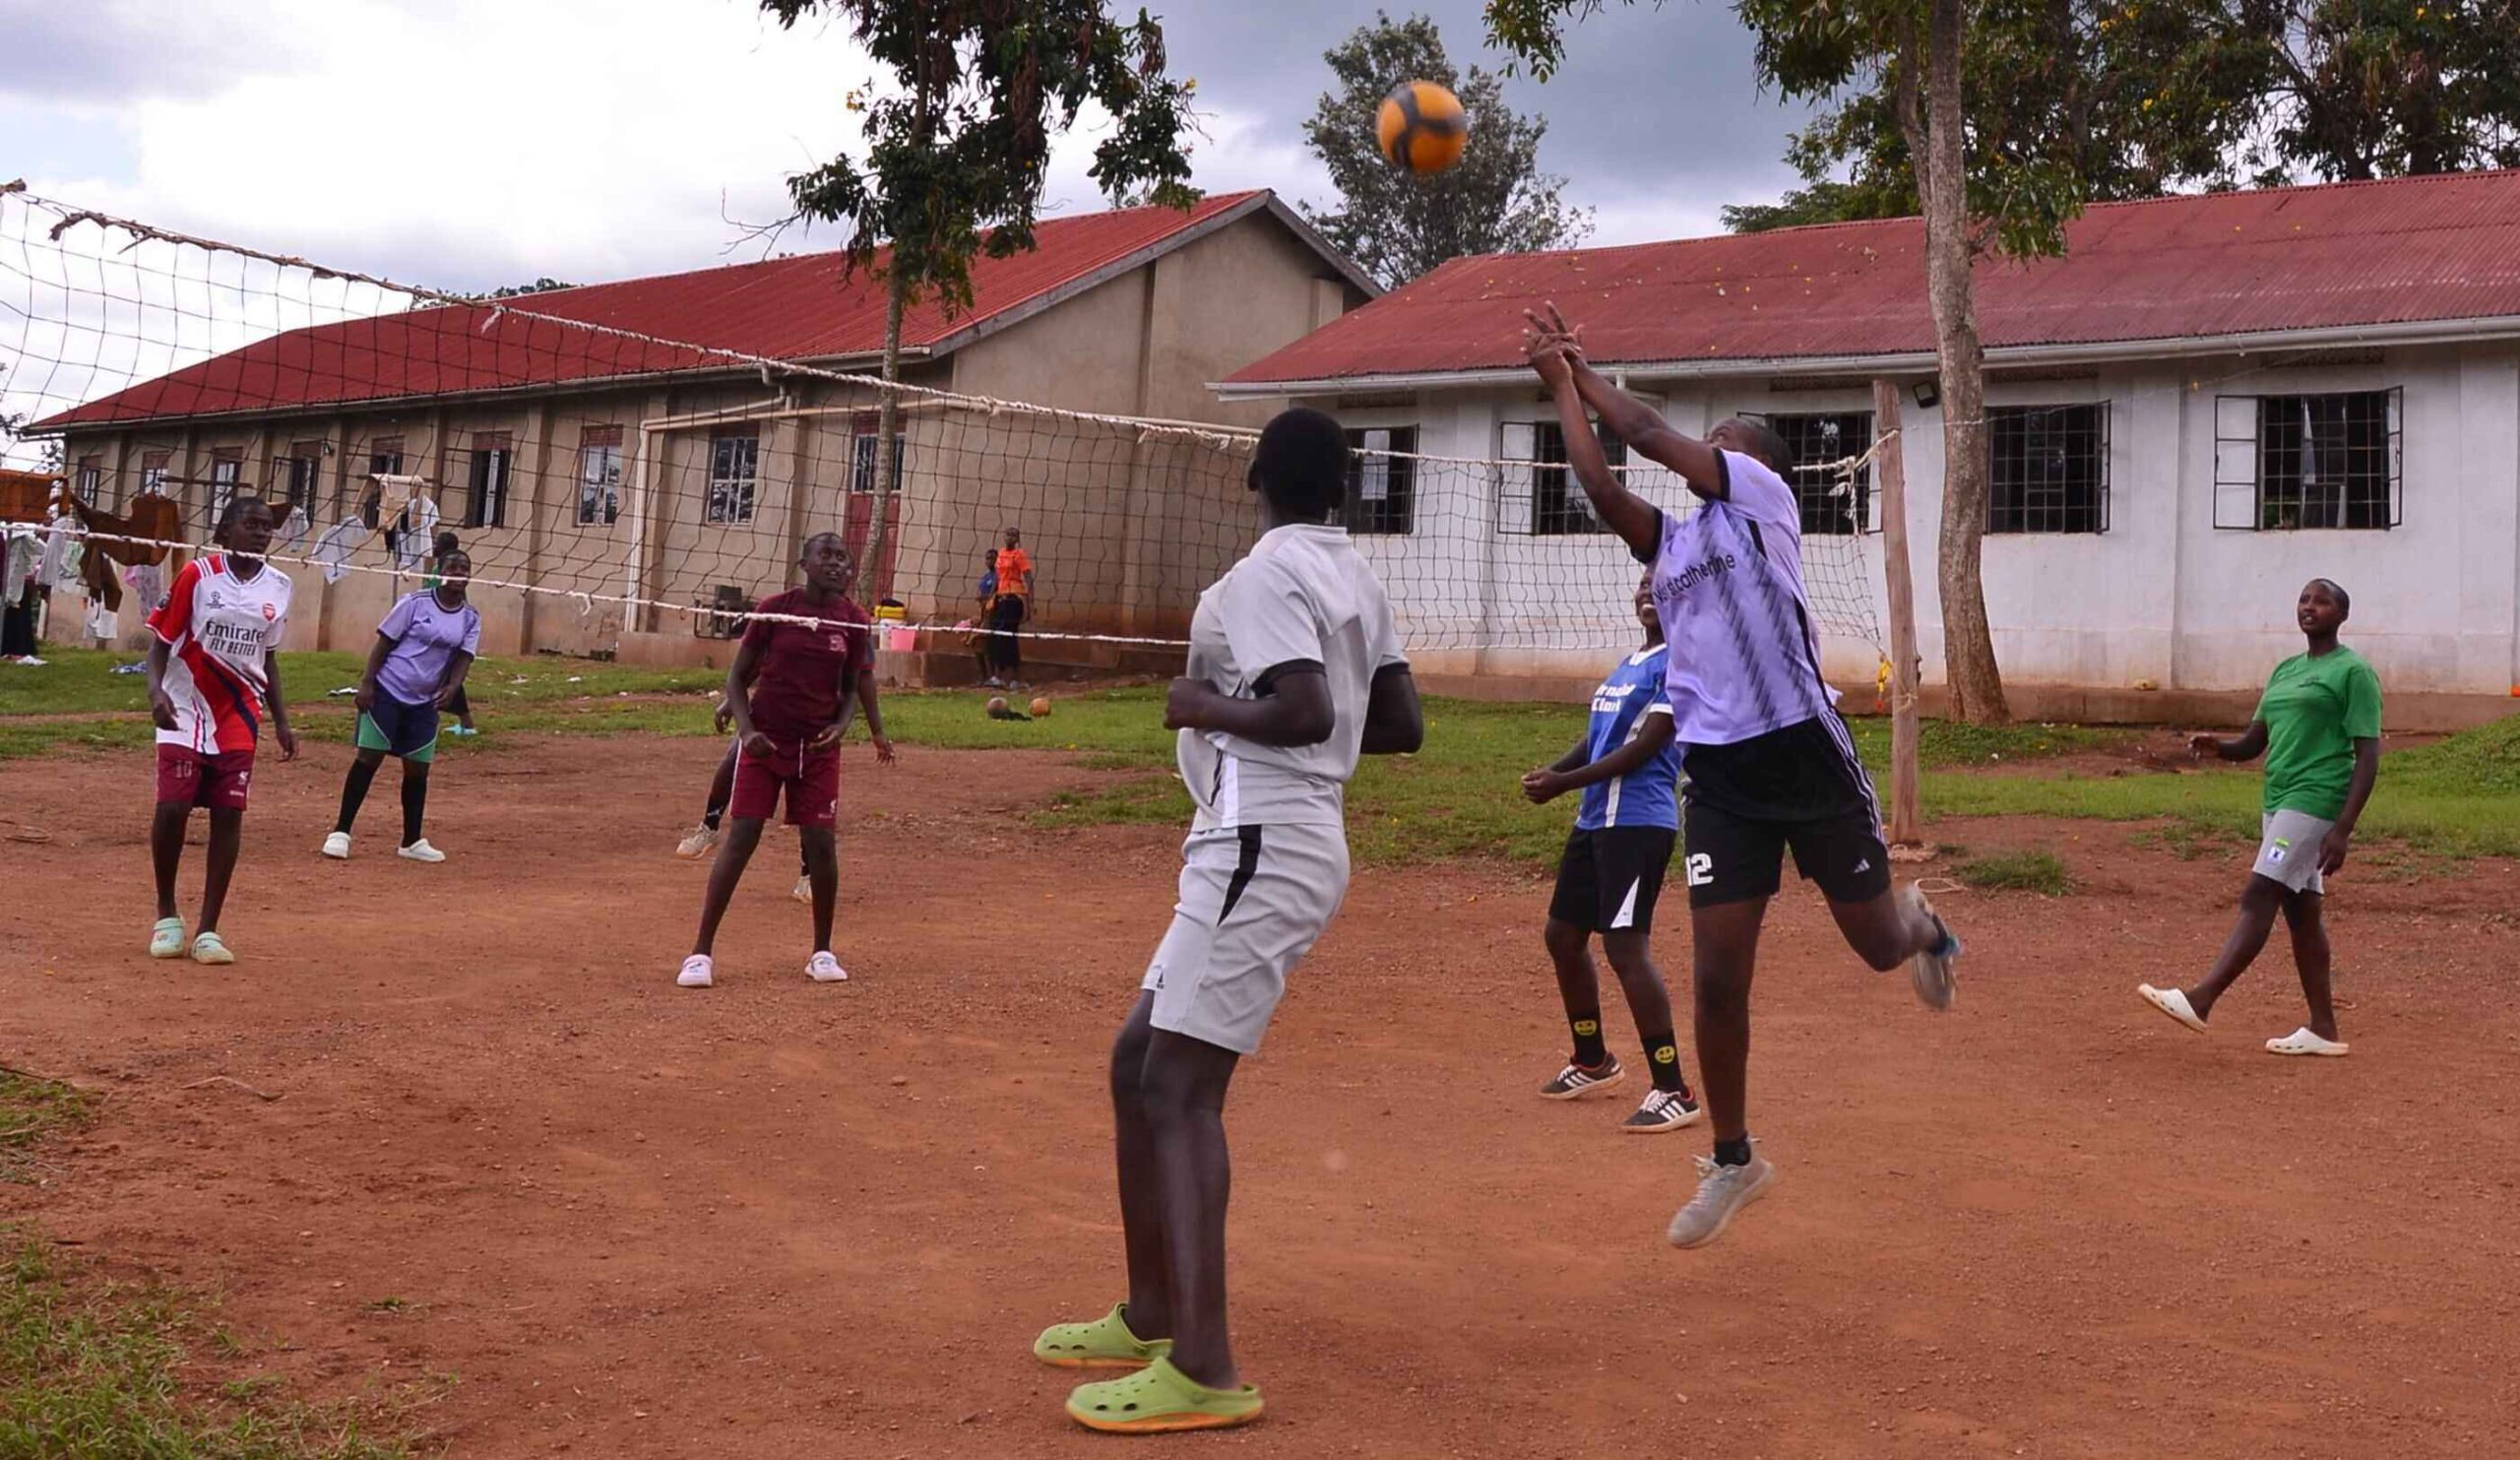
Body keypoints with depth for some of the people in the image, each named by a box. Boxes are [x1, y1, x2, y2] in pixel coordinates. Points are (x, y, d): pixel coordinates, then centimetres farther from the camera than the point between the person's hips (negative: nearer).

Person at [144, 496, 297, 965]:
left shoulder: (278, 587, 4)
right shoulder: (198, 575, -7)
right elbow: (161, 639, -4)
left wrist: (281, 721, 12)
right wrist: (155, 689, -22)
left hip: (240, 718, 3)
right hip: (185, 711, -3)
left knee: (229, 815, -2)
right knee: (172, 808, -9)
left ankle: (208, 930, 5)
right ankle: (167, 915, 13)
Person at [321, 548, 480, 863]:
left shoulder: (470, 618, 4)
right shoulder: (415, 602, -7)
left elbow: (464, 657, -2)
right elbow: (383, 643, -5)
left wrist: (452, 688, -21)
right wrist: (366, 683, -11)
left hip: (425, 701, 4)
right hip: (387, 691, -4)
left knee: (417, 768, 6)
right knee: (369, 757, -6)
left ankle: (412, 842, 17)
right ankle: (340, 832, 1)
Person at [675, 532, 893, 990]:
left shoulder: (855, 621, -1)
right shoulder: (775, 608, -6)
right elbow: (738, 676, -1)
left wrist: (840, 725, -9)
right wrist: (745, 729, -14)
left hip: (818, 746, 2)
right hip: (765, 739, -2)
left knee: (821, 844, -1)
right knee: (741, 837, -7)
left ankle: (822, 952, 16)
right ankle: (701, 952, -1)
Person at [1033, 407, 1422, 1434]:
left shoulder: (1268, 573, -10)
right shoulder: (1354, 577, 16)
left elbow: (1304, 711, -23)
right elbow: (1401, 726, 17)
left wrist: (1203, 707, -8)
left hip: (1259, 848, -10)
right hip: (1275, 843, 10)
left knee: (1180, 1084, -13)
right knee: (1140, 1063, 15)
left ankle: (1202, 1370, -17)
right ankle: (1153, 1316, 22)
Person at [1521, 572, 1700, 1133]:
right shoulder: (1627, 663, 20)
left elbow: (1645, 747, -16)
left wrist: (1564, 783, -17)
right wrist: (1551, 772, 1)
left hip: (1639, 823, -10)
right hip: (1594, 819, 10)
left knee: (1625, 946, -15)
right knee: (1562, 935, 16)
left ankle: (1673, 1092, -10)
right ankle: (1592, 1062, 33)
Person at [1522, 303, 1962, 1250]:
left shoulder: (1763, 499, 0)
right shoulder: (1668, 540, 15)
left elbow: (1651, 436, -6)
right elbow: (1599, 480, 2)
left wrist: (1585, 369, 5)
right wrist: (1561, 384, 4)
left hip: (1807, 755, -4)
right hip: (1718, 774, 4)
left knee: (1879, 946, 10)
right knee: (1717, 979, 0)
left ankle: (1919, 926, 50)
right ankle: (1733, 1161, 17)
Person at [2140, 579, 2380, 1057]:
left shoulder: (2354, 672, -6)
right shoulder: (2285, 671, 18)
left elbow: (2368, 756, -10)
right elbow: (2254, 742, 19)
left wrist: (2343, 829, -18)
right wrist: (2218, 748, -5)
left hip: (2315, 801, -8)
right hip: (2278, 802, 8)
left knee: (2258, 898, -15)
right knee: (2301, 911, 9)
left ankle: (2200, 1000, -21)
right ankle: (2322, 1030, 14)